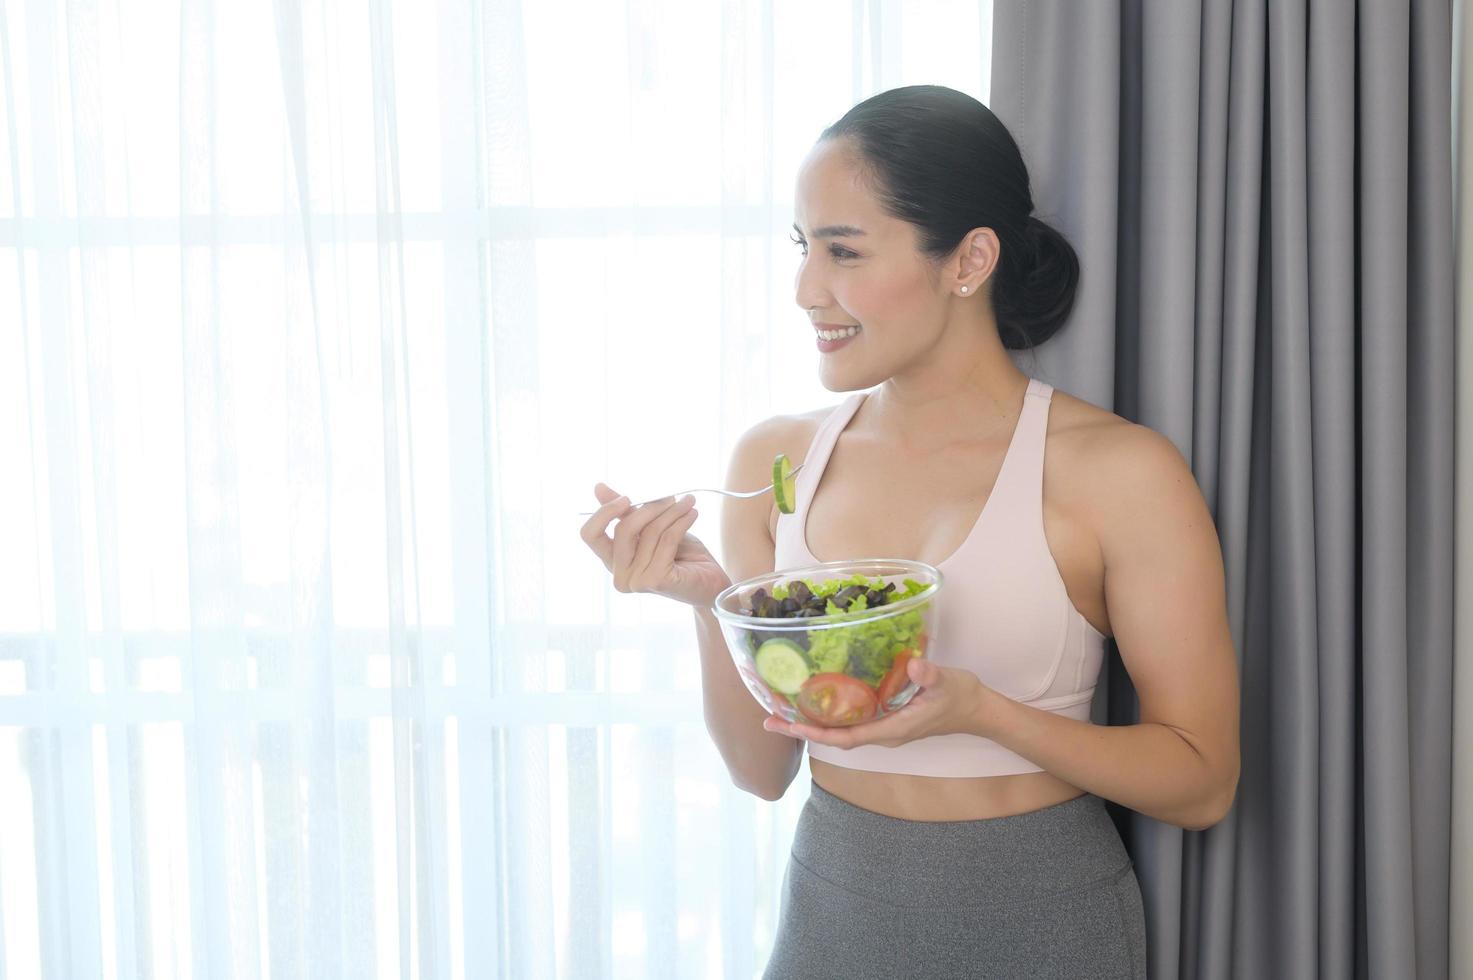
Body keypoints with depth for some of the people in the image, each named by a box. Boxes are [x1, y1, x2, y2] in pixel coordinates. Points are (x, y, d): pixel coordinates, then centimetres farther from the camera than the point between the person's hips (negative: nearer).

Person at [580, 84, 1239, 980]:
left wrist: (982, 712, -23)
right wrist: (710, 603, -15)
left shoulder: (1118, 471, -13)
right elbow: (764, 769, 1)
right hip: (832, 908, 3)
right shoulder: (774, 459, -3)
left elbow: (1203, 782, -10)